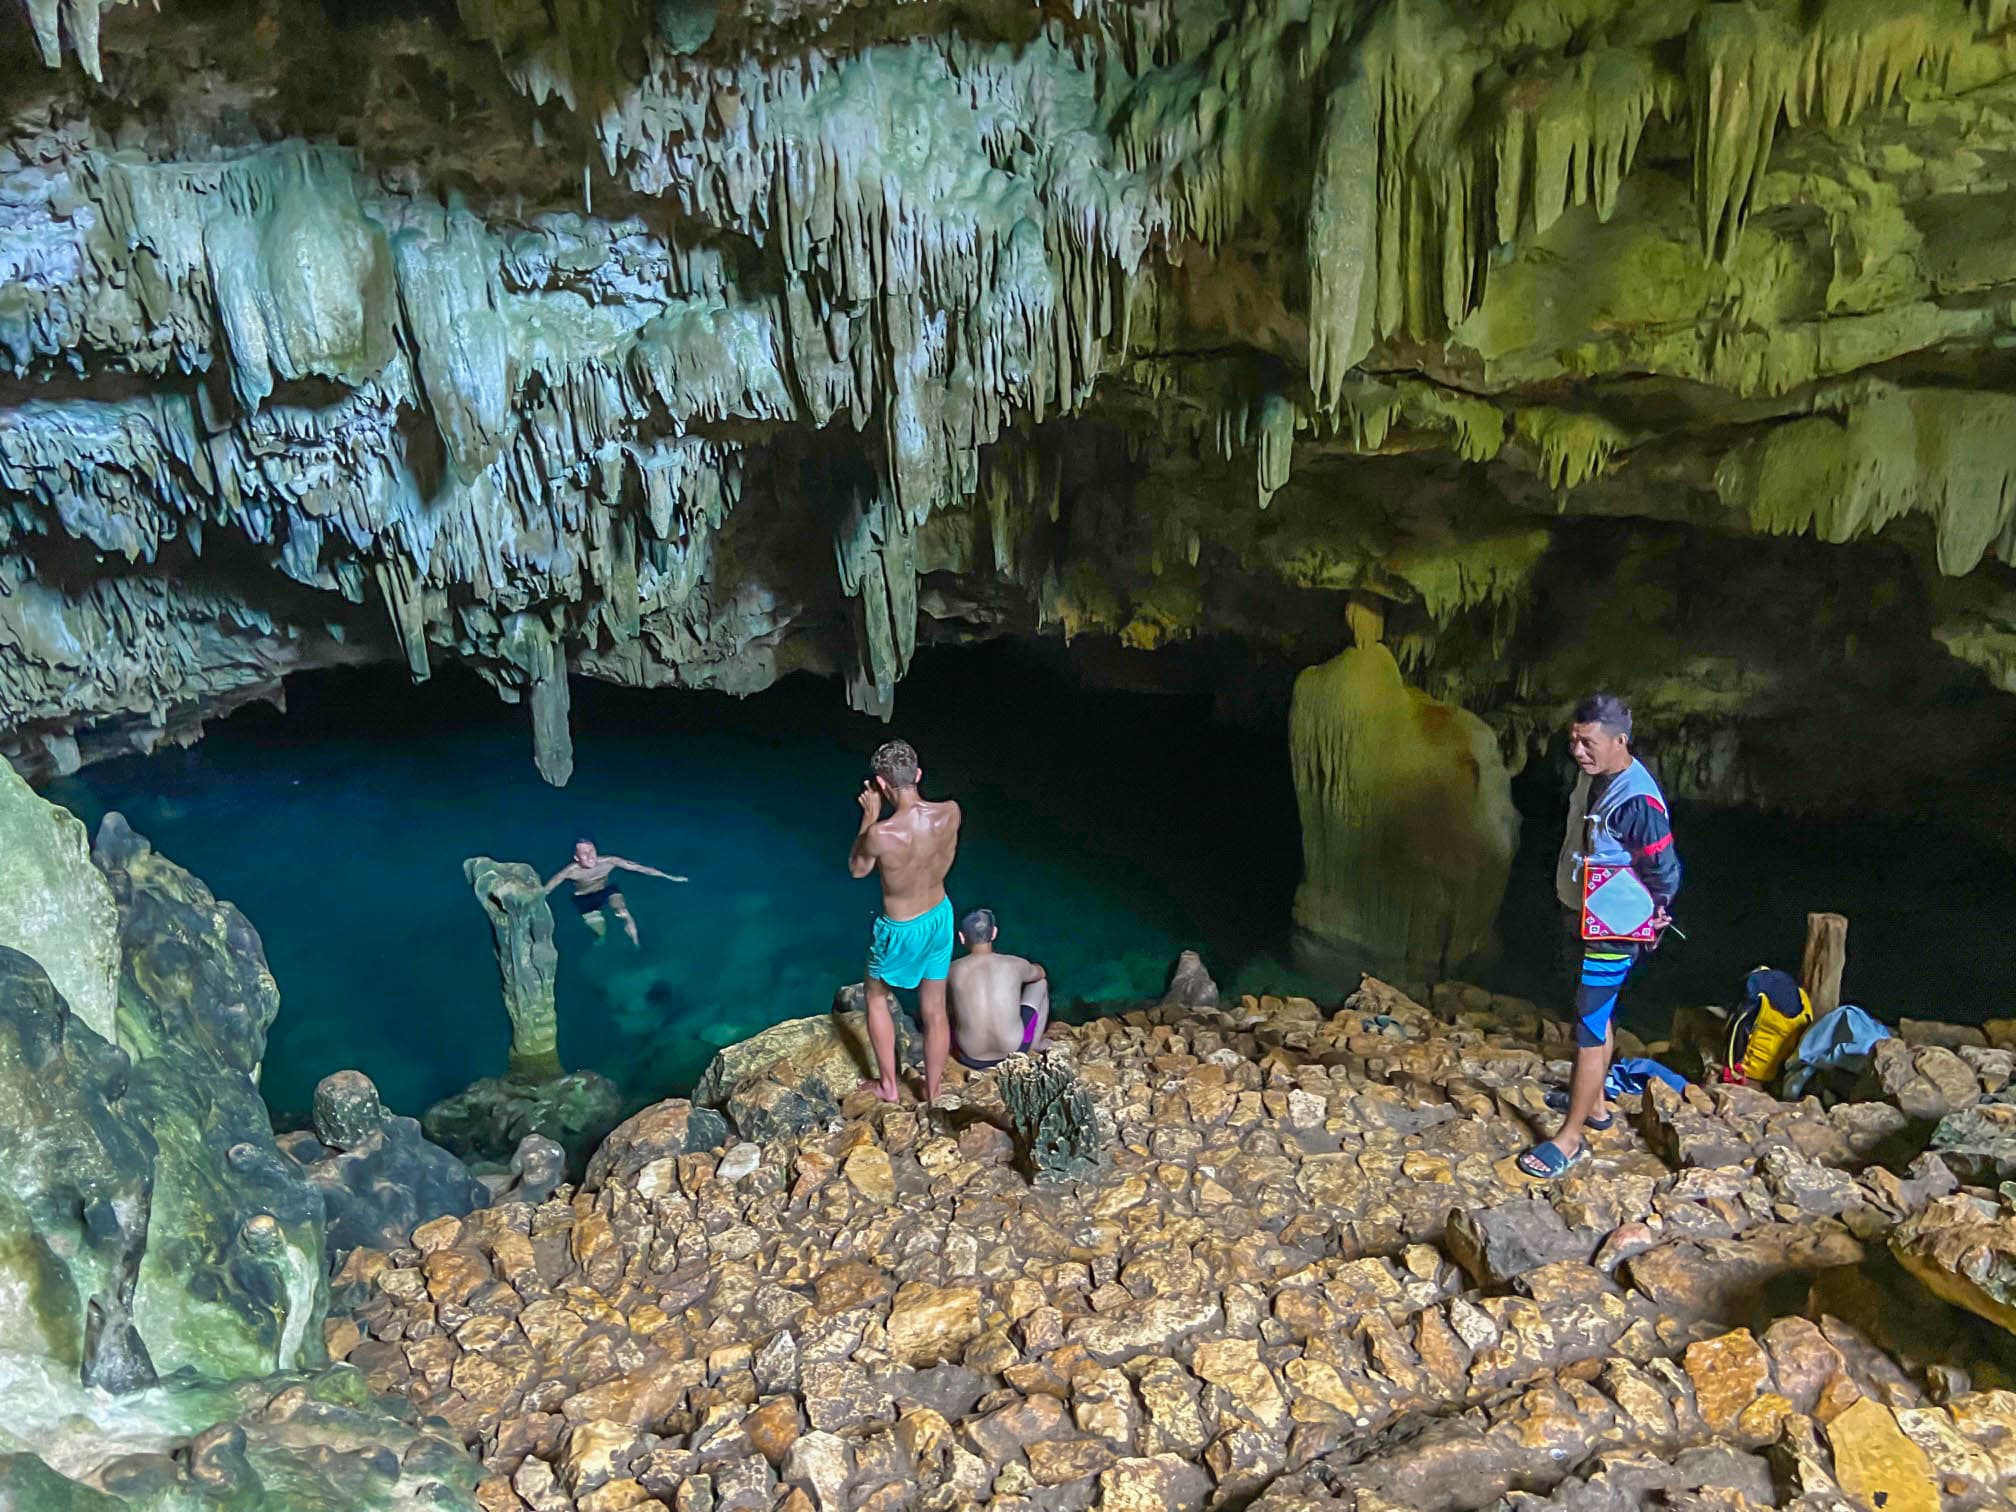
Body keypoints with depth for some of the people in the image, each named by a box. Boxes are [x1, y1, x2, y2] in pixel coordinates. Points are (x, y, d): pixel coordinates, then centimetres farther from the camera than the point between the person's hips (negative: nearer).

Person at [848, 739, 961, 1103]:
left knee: (876, 996, 26)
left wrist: (869, 817, -8)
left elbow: (856, 869, -11)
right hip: (940, 917, 4)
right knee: (934, 1010, 19)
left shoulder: (881, 833, -34)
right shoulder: (950, 813, -21)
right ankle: (932, 1092, 36)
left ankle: (888, 1085, 37)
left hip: (901, 929, -4)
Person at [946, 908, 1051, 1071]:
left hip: (971, 1060, 1)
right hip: (1014, 1051, 0)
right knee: (1040, 982, 25)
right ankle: (1036, 1044, 37)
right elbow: (1040, 973, 16)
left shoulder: (953, 970, -9)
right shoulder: (1015, 964, -9)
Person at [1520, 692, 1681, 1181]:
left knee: (1590, 1030, -1)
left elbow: (1665, 874, -21)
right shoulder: (1593, 776, 0)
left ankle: (1569, 1138, 9)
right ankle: (1593, 1104, 41)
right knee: (1598, 1018, 24)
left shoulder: (1636, 801, -28)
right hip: (1581, 917, 9)